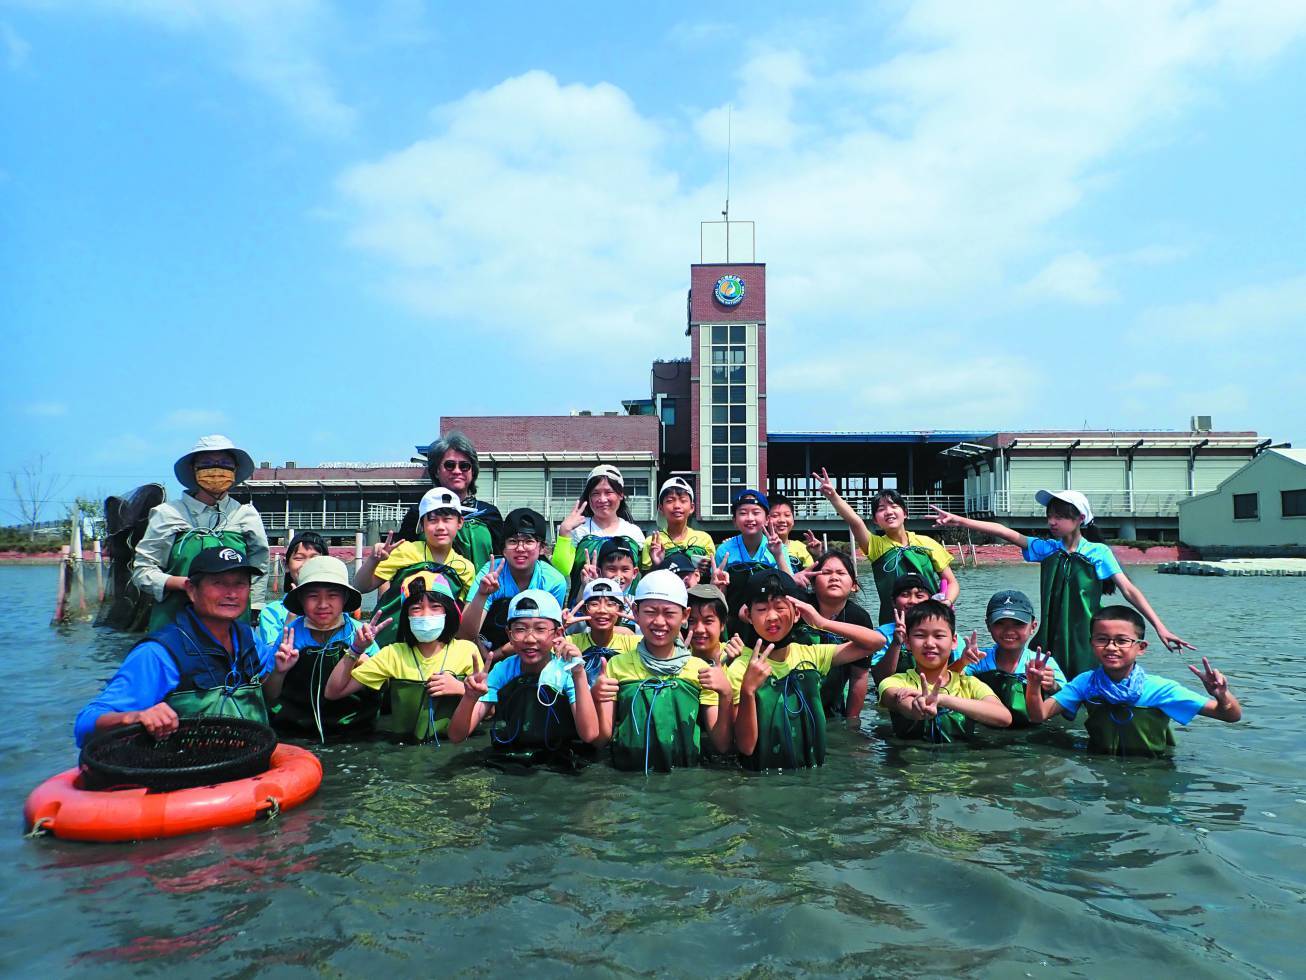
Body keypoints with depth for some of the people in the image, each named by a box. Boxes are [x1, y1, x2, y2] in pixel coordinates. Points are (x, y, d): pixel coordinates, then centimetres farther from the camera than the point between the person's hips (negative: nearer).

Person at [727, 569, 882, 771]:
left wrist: (822, 623, -13)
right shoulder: (740, 669, -8)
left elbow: (875, 641, -1)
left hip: (812, 765, 3)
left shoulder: (810, 654, 2)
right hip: (762, 776, -3)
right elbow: (746, 747, -11)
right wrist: (748, 690, -25)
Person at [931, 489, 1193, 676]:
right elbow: (1007, 534, -5)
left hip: (1084, 640, -3)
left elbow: (1129, 591, -8)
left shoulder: (1098, 552, -4)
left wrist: (1160, 628, -16)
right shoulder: (1046, 549, 4)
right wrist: (959, 521, -13)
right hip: (1049, 640, 3)